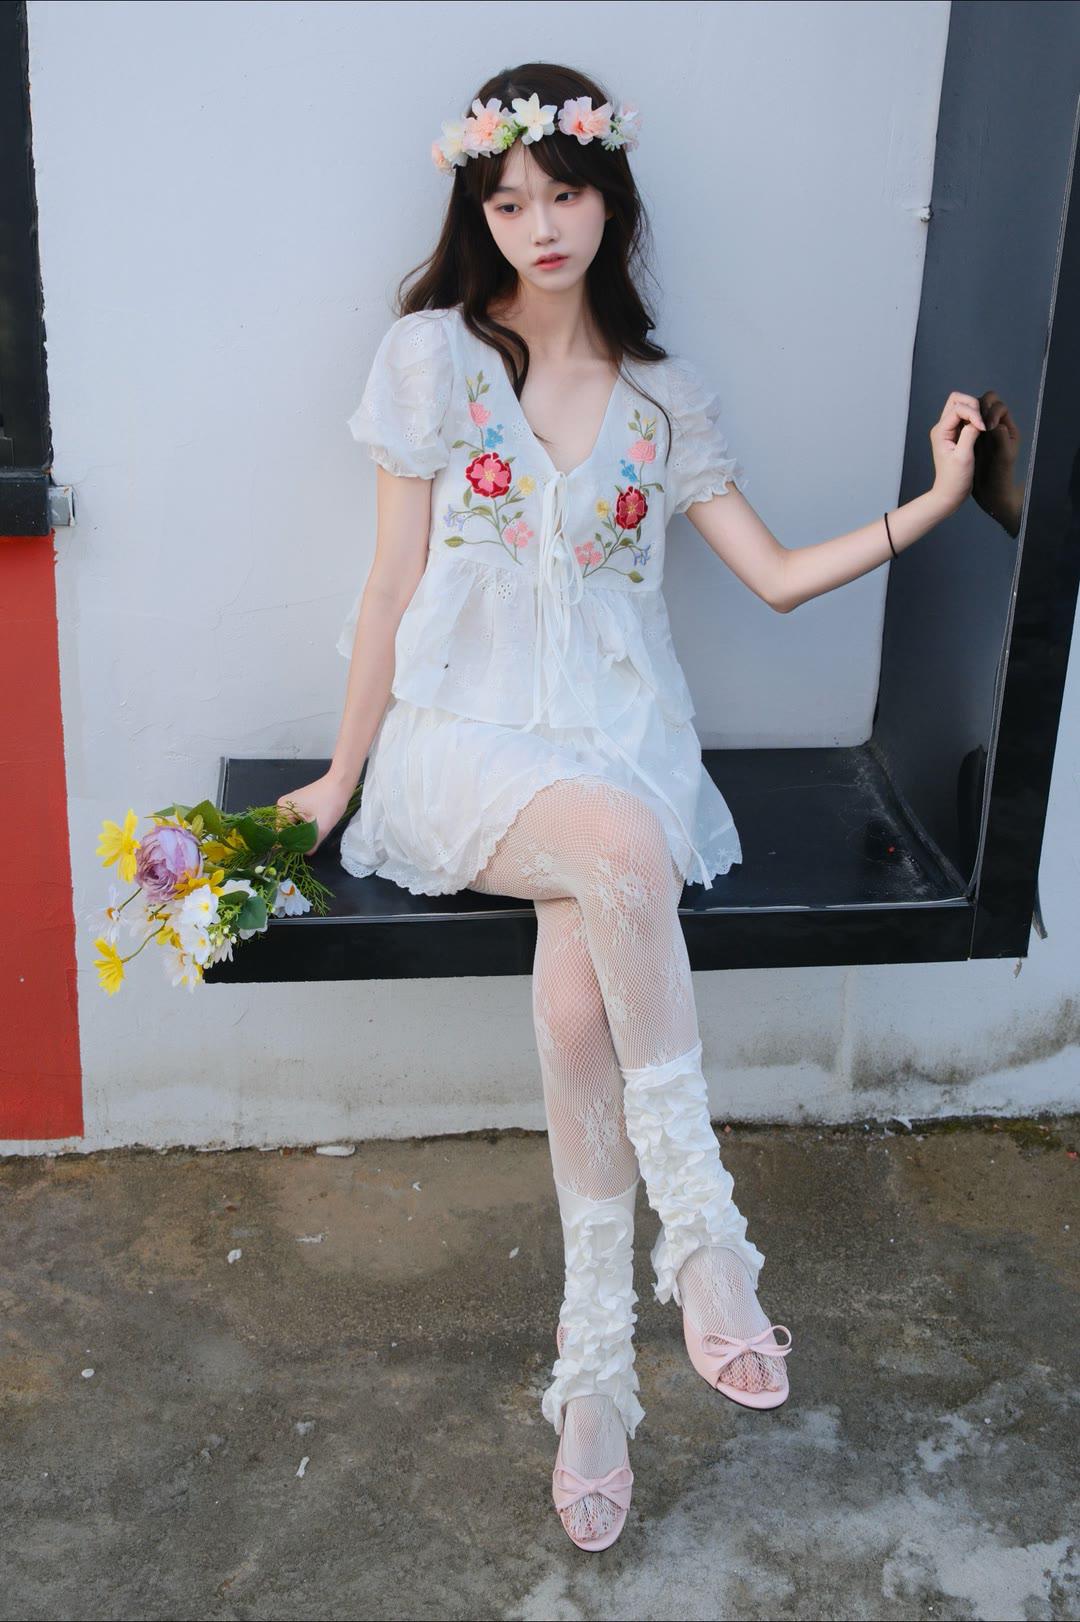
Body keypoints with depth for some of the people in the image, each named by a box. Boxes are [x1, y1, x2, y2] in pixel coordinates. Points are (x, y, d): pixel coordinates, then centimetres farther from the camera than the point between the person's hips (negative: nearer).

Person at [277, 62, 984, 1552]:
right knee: (621, 845, -36)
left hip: (618, 738, 2)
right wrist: (344, 775, 4)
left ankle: (598, 1364, -20)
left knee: (580, 976, -29)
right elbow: (396, 583, 5)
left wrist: (930, 505, 3)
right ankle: (700, 1233, -26)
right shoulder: (436, 354, 5)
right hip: (467, 734, -2)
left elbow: (775, 575, 12)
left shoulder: (666, 399, 13)